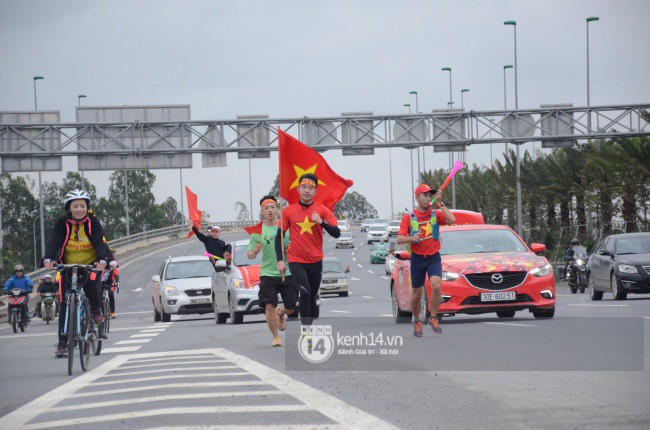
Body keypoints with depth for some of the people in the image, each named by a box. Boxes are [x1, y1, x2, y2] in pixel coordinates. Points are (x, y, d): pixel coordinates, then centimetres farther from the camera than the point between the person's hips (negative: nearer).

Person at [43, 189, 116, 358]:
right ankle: (62, 344, 0)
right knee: (65, 305, -5)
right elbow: (55, 242, -19)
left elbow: (99, 243, -21)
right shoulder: (62, 223, -7)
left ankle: (96, 310, 0)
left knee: (90, 285, -33)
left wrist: (102, 259, -41)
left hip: (91, 265, -1)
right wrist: (48, 259, -39)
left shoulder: (92, 222, -9)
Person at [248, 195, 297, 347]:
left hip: (287, 273, 2)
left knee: (291, 308, 6)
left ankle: (280, 313, 43)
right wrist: (254, 252, -20)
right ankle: (276, 337, 4)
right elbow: (250, 256, 3)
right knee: (269, 306, -16)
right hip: (267, 274, -2)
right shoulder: (258, 231, 1)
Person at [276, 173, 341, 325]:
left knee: (312, 297, 10)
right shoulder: (288, 211, 1)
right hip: (296, 261, -2)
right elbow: (279, 236, 5)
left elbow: (336, 233, -7)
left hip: (316, 261, 2)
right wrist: (280, 260, -3)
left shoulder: (323, 211, 1)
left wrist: (322, 222, -23)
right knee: (305, 293, -20)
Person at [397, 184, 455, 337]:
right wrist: (411, 238, -24)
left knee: (437, 286, -23)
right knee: (417, 294, 6)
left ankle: (433, 318, -5)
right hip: (417, 258, 0)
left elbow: (451, 220, -16)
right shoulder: (408, 217, 1)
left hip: (434, 257, 0)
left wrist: (440, 203, -12)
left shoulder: (435, 214, 3)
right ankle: (417, 321, 30)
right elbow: (399, 239, -4)